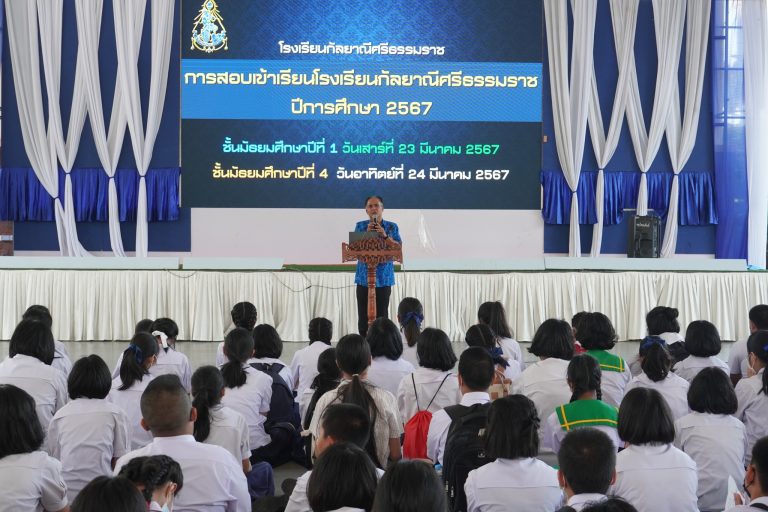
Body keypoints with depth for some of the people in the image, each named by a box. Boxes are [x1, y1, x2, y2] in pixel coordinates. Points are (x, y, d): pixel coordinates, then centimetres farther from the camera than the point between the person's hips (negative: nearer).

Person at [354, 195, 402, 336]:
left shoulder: (392, 227, 5)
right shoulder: (360, 226, 8)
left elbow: (399, 248, -4)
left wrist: (385, 236, -17)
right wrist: (367, 233, -13)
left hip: (383, 278, -1)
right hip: (364, 277, 1)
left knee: (382, 315, -2)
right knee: (363, 315, 1)